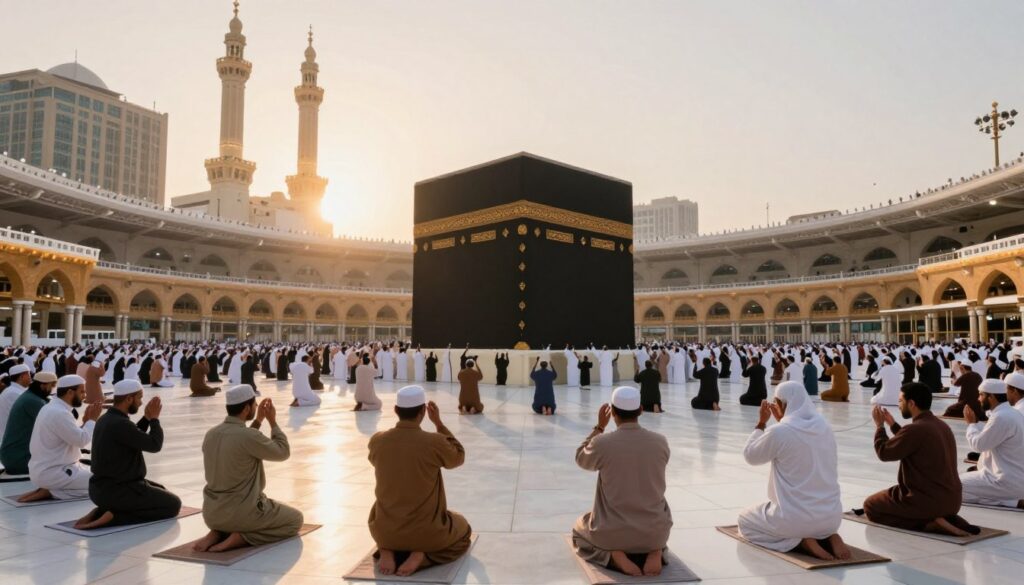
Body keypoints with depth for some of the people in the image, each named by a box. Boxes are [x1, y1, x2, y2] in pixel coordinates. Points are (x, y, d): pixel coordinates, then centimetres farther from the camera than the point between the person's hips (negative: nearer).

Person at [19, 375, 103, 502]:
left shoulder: (51, 408, 11)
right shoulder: (60, 413, -21)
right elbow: (81, 440, -21)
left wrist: (85, 422, 5)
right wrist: (92, 419, -8)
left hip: (46, 469, 10)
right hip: (53, 473, -10)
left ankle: (50, 490, 8)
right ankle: (51, 492, -9)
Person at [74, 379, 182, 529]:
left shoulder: (106, 419, 6)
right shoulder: (120, 424, -25)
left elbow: (135, 437, 19)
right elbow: (154, 445, -21)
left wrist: (147, 418, 7)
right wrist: (154, 418, -6)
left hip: (101, 487, 10)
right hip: (117, 491, -10)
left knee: (160, 491, 27)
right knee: (173, 504, 1)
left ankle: (103, 510, 10)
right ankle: (114, 516, -9)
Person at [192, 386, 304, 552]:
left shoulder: (211, 434, 1)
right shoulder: (250, 436, -21)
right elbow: (283, 452, -5)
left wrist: (258, 421, 17)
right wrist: (273, 422, 4)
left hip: (212, 513, 8)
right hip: (243, 512, -8)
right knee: (295, 520, 13)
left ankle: (217, 533, 9)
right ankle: (239, 538, -7)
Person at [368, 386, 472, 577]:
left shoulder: (376, 441, -10)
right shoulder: (435, 442, -20)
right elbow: (458, 457, 2)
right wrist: (439, 423, 3)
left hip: (384, 532, 4)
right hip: (426, 531, -4)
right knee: (463, 533, 28)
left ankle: (387, 551, 6)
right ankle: (421, 555, -2)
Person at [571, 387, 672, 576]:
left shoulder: (601, 443, -17)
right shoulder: (661, 442, -10)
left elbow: (581, 459, 6)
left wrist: (599, 426, 10)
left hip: (613, 532, -2)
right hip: (655, 531, 3)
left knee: (579, 531, 32)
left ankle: (613, 554, 0)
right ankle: (655, 552, 6)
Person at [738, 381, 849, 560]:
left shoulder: (778, 433, -17)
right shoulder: (825, 428, 2)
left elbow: (750, 456, 1)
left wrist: (761, 423, 8)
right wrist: (783, 422, 20)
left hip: (796, 518, -6)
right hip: (832, 517, 6)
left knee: (744, 520, 21)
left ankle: (800, 542, -2)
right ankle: (829, 537, 7)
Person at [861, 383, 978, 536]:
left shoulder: (916, 429, -20)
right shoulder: (941, 425, 9)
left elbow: (884, 453, -10)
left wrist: (879, 426, 3)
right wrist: (892, 424, 22)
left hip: (928, 501, -8)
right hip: (952, 500, 9)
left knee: (870, 506, 9)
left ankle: (928, 524, -6)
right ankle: (947, 519, 8)